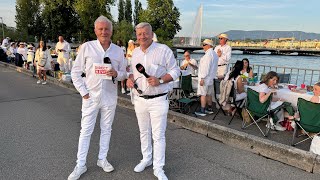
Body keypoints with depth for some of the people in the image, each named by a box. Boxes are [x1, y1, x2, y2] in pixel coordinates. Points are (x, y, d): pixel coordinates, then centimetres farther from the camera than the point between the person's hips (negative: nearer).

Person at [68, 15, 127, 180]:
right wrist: (83, 92, -7)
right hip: (91, 96, -2)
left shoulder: (118, 51, 2)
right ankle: (80, 165, 20)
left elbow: (123, 74, 6)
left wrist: (116, 74, -16)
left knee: (106, 129, 13)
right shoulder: (86, 47, -5)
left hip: (110, 97, 2)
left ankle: (102, 159, 31)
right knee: (86, 131, 6)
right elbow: (76, 72, -2)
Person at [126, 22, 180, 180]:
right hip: (140, 99, 5)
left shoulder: (164, 50, -8)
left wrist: (160, 80, -21)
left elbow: (175, 71, -6)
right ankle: (146, 159, 37)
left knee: (158, 135, 1)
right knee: (144, 132, 18)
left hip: (158, 100, -5)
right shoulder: (135, 52, 9)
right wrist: (130, 78, -2)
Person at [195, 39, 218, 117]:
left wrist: (202, 78, -20)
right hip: (211, 78, 10)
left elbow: (206, 67, -21)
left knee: (203, 94, -5)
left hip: (205, 78, -10)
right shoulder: (215, 54, 14)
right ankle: (209, 109, 24)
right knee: (209, 94, 16)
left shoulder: (208, 54, -16)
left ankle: (202, 111, -2)